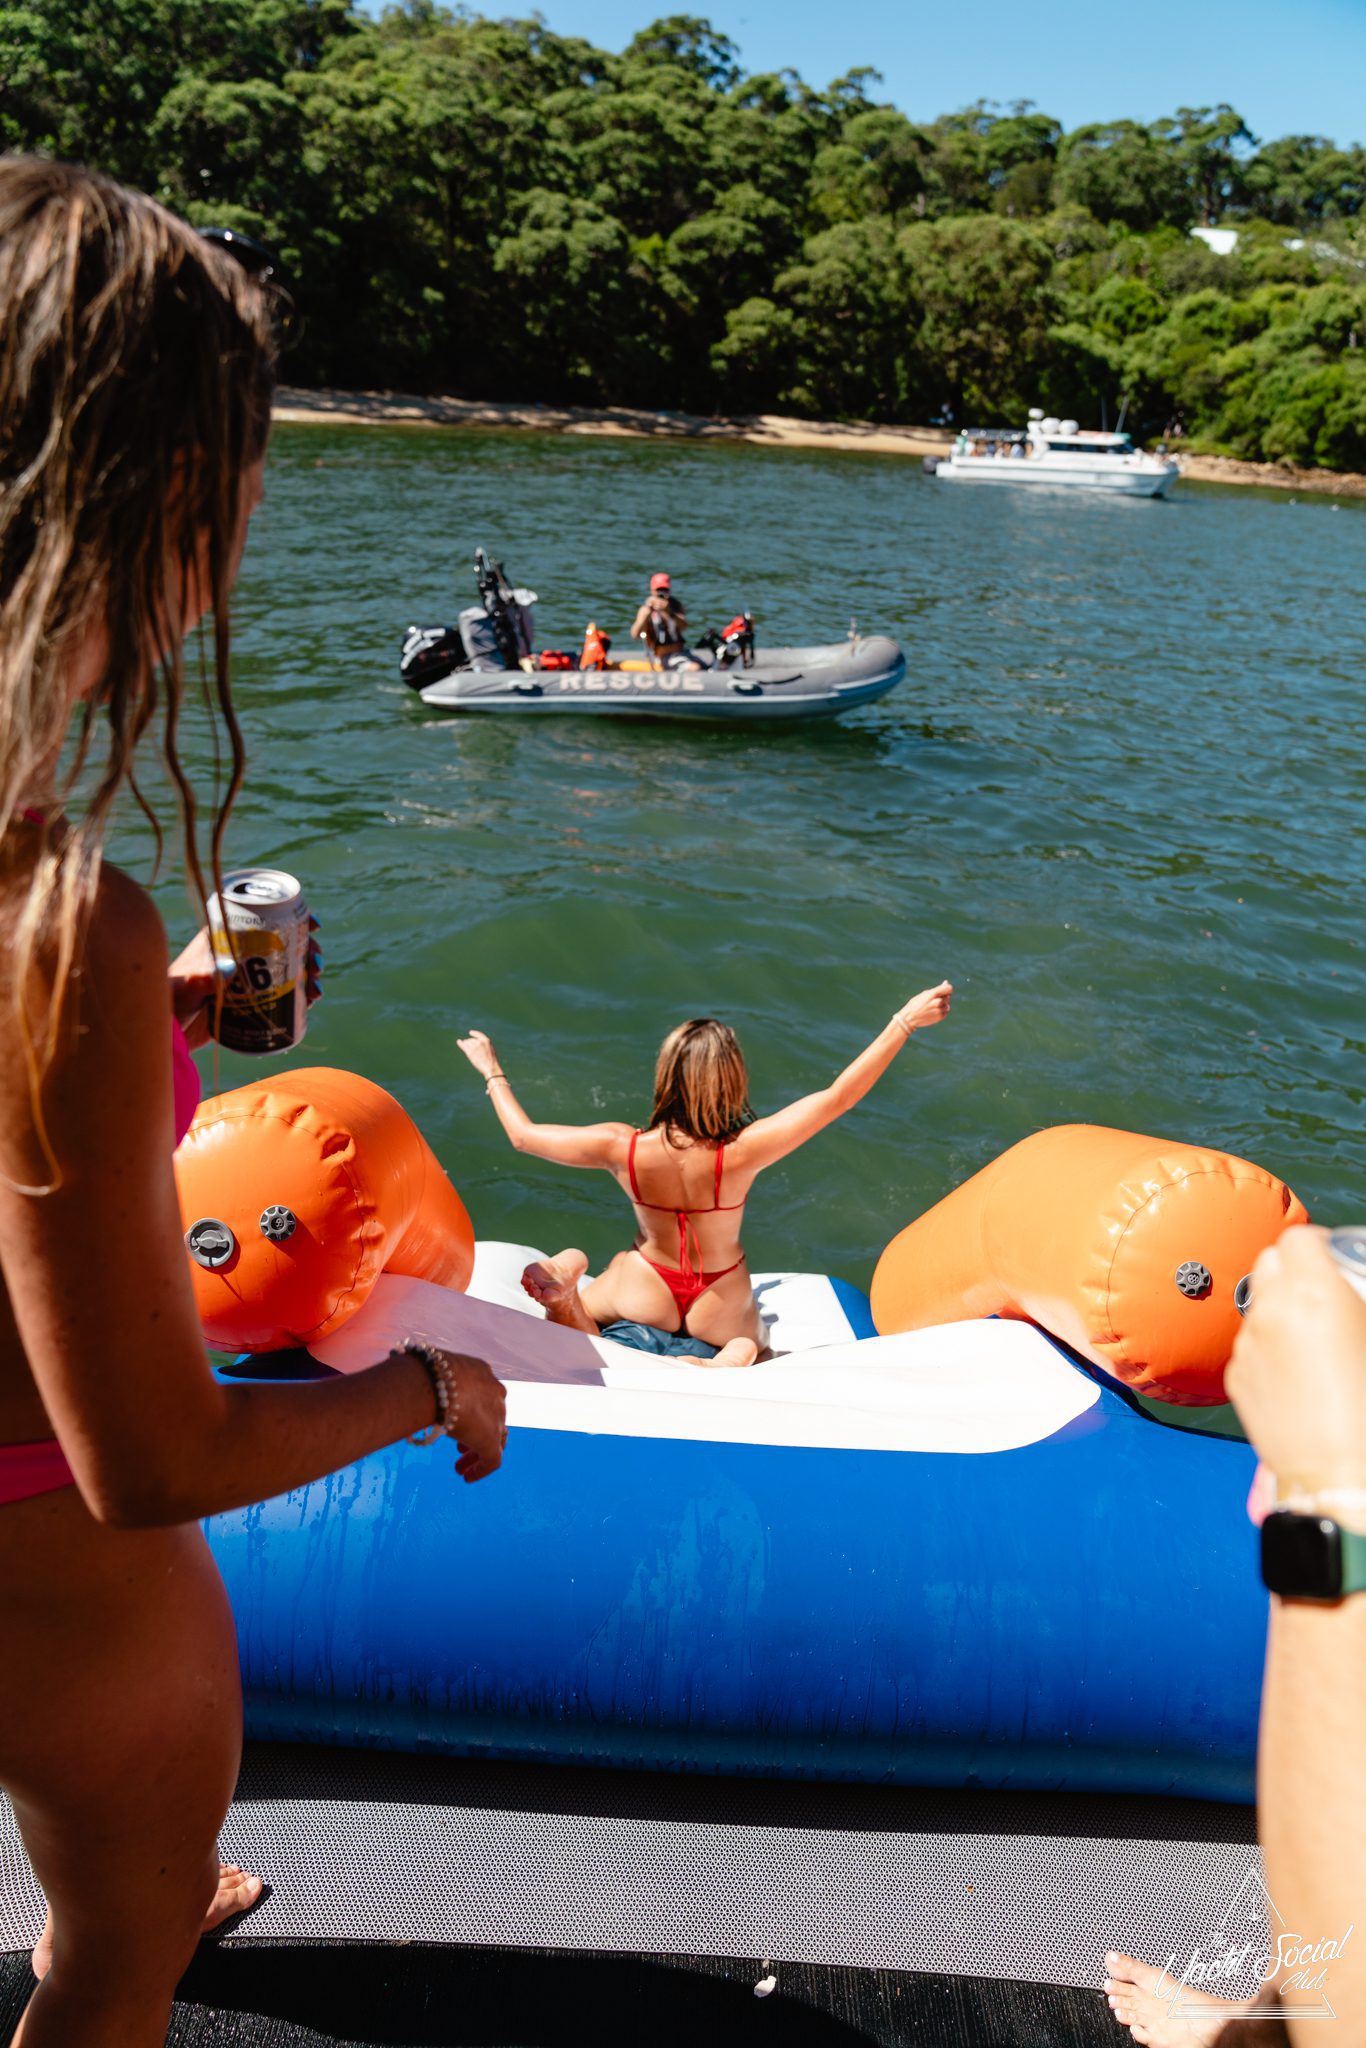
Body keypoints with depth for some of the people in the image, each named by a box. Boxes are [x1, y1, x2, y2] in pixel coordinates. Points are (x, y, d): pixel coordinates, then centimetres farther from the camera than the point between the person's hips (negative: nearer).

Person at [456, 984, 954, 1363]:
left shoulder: (623, 1149, -29)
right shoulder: (740, 1153, -33)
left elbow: (523, 1135, -14)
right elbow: (837, 1097, -31)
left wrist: (492, 1071, 2)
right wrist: (904, 1023, -26)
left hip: (644, 1292, 1)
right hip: (719, 1308, 0)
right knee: (750, 1340, 35)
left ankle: (566, 1288, -11)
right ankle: (729, 1359, -3)